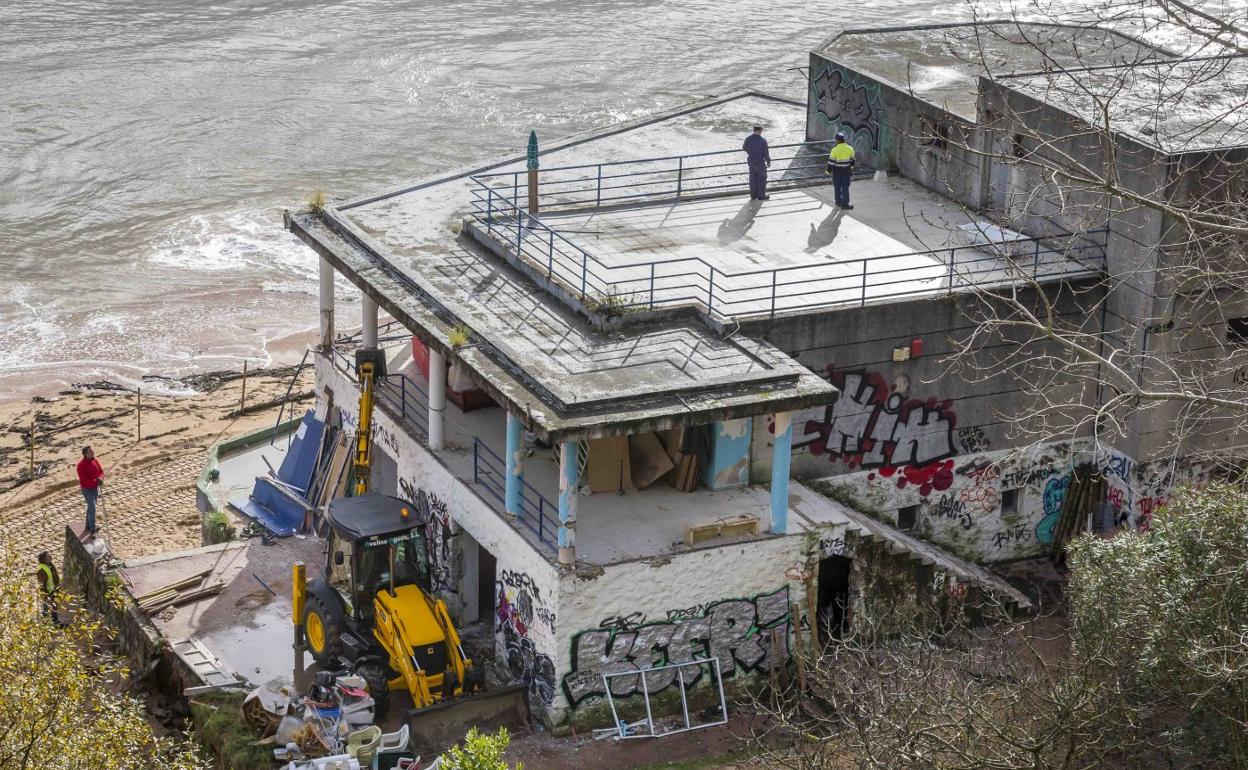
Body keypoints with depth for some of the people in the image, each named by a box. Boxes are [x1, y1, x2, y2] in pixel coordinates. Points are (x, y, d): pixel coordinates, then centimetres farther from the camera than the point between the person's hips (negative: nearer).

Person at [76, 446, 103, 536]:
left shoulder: (95, 461, -4)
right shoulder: (81, 465, -25)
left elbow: (101, 471, 1)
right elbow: (83, 480, -28)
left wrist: (100, 478, -22)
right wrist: (96, 482, -30)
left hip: (95, 488, 7)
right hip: (87, 489, -7)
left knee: (90, 507, 19)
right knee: (92, 508, -12)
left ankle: (88, 527, 34)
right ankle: (92, 531, -5)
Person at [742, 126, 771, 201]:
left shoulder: (748, 139, -8)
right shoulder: (763, 141, -21)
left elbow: (744, 148, 10)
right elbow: (766, 153, -14)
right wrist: (768, 161, 3)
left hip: (751, 161, 5)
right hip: (760, 162, -5)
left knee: (753, 178, 16)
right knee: (762, 178, 8)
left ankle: (753, 195, 22)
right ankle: (761, 195, 13)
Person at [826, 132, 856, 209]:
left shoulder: (835, 150, -17)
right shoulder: (850, 148, -6)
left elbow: (831, 162, -13)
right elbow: (852, 160, 7)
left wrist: (828, 171, 0)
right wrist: (851, 167, 26)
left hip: (837, 171, -2)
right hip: (846, 171, 2)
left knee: (837, 187, 14)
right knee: (845, 188, 7)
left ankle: (839, 203, 24)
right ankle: (845, 204, 5)